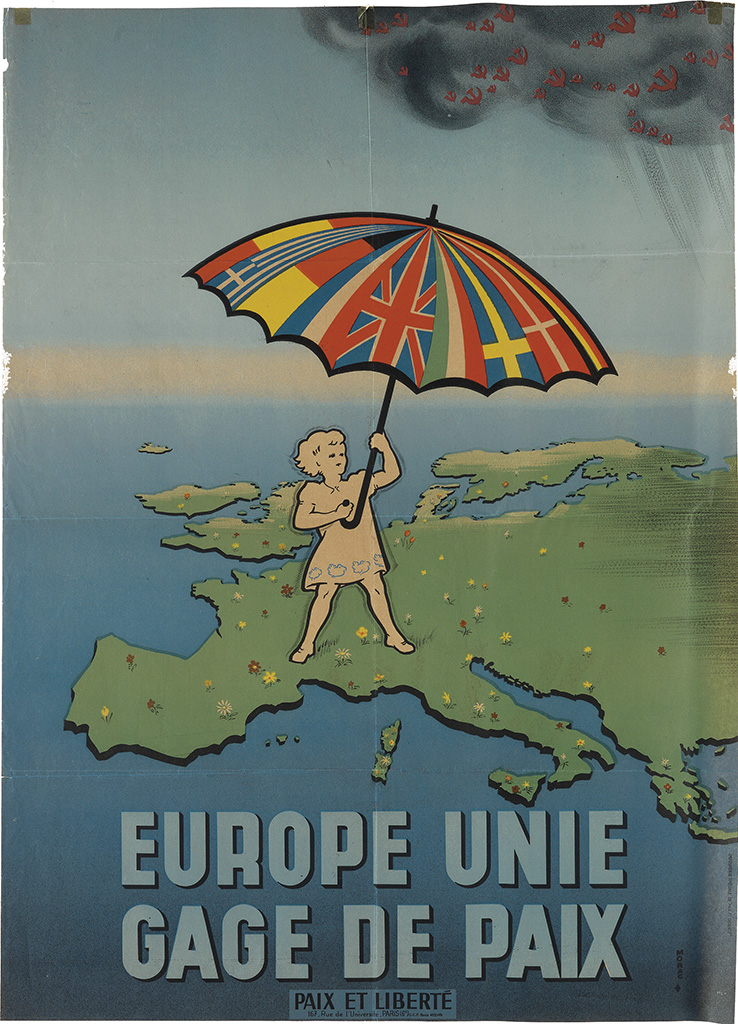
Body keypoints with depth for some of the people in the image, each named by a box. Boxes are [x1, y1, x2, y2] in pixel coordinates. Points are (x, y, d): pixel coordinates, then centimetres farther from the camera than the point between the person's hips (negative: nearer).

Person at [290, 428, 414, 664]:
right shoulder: (313, 492, -6)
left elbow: (392, 474, 7)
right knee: (324, 594, -6)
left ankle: (392, 635, 23)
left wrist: (385, 449, -10)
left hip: (364, 552, 3)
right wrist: (335, 515, -21)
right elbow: (300, 521, -17)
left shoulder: (359, 483, 5)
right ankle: (307, 644, 5)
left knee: (376, 590, 6)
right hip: (332, 554, -3)